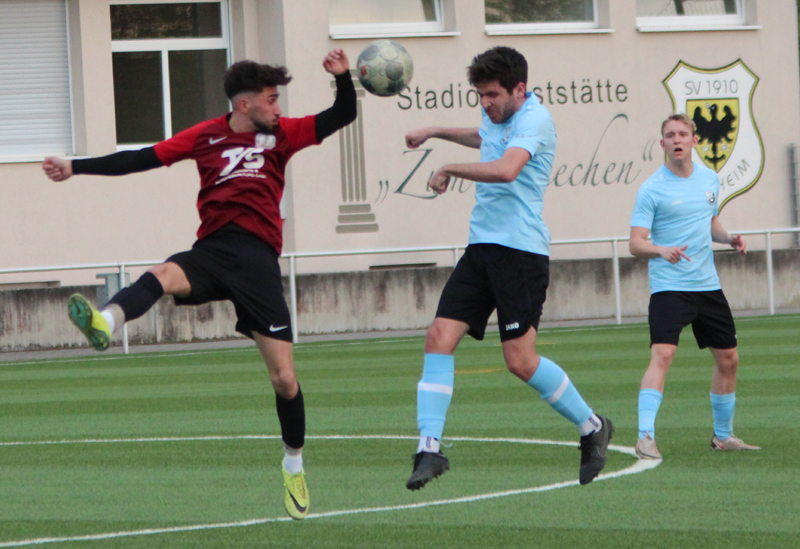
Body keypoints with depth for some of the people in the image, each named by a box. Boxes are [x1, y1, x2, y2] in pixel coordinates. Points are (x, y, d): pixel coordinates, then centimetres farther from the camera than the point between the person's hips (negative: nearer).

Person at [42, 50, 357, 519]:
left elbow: (343, 116, 12)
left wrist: (343, 78, -7)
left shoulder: (281, 134, 12)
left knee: (284, 377, -1)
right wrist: (76, 168, 8)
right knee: (163, 276, -37)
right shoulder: (206, 137, 11)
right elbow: (142, 159, 11)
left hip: (258, 257, 0)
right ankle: (105, 324, -65)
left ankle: (294, 465, 20)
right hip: (213, 249, 0)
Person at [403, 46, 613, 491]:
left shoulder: (534, 119, -13)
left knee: (520, 359, -11)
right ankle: (430, 449, -8)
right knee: (440, 338, -7)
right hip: (482, 248, 9)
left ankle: (592, 427, 11)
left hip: (520, 250, -9)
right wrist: (435, 132, 42)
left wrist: (451, 169, -19)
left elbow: (506, 169, -31)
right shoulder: (498, 117, 17)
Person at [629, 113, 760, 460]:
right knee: (662, 355, -22)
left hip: (707, 285, 6)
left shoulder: (709, 179, 9)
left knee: (728, 359, 12)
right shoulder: (652, 189, -9)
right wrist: (661, 250, -33)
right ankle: (645, 437, -25)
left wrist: (728, 238, 3)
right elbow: (636, 243, -13)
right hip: (668, 286, -6)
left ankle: (723, 435, 29)